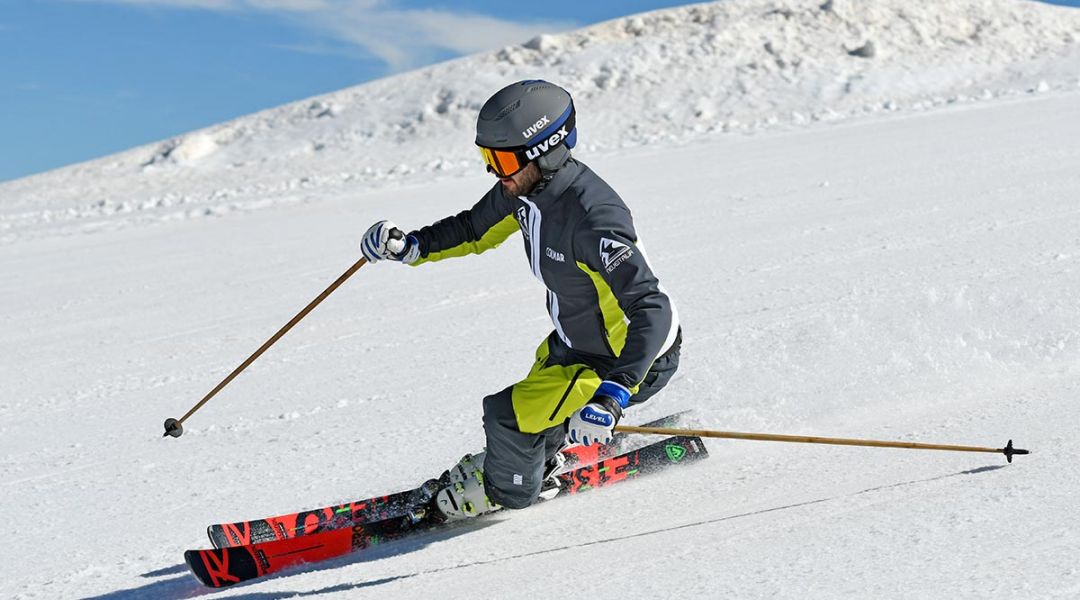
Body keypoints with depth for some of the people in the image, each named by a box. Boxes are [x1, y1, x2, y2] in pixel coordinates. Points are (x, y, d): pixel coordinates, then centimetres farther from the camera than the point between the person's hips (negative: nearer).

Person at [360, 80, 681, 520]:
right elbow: (475, 230, 8)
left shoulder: (593, 218, -38)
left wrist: (611, 397, -48)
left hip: (634, 356, -8)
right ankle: (539, 461, 60)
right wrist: (411, 246, -9)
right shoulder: (528, 184, -11)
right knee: (536, 392, 28)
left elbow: (653, 311, -40)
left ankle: (507, 488, 25)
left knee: (508, 415, -6)